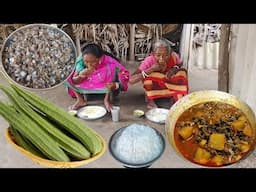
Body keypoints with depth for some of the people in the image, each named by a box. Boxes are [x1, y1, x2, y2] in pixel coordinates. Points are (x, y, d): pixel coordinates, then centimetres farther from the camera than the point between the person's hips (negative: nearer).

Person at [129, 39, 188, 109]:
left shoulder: (173, 56, -25)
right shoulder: (149, 61, -31)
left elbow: (180, 63, 1)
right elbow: (131, 80, -38)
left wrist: (175, 68, -24)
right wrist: (151, 69, -46)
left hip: (169, 85, 2)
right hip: (153, 88, -2)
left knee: (182, 72, -21)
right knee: (147, 73, -32)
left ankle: (176, 97, -7)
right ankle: (150, 99, -11)